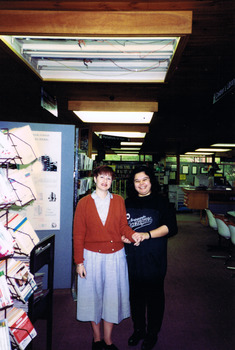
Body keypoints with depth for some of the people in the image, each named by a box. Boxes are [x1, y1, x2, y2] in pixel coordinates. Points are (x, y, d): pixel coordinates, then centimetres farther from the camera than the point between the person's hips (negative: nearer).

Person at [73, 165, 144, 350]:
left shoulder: (119, 201, 3)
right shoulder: (84, 203, -3)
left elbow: (123, 226, 4)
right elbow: (78, 234, -2)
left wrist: (132, 234, -18)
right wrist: (79, 262, -5)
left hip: (115, 256, 1)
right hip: (92, 256, -1)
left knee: (112, 296, 9)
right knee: (94, 295, 11)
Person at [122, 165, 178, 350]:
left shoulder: (161, 202, -5)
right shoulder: (127, 203, 9)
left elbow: (171, 227, -13)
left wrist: (148, 234, -22)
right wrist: (123, 236, -6)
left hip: (154, 259, -3)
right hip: (132, 258, 4)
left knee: (154, 295, 9)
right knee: (135, 294, 15)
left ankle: (152, 333, 29)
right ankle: (138, 329, 36)